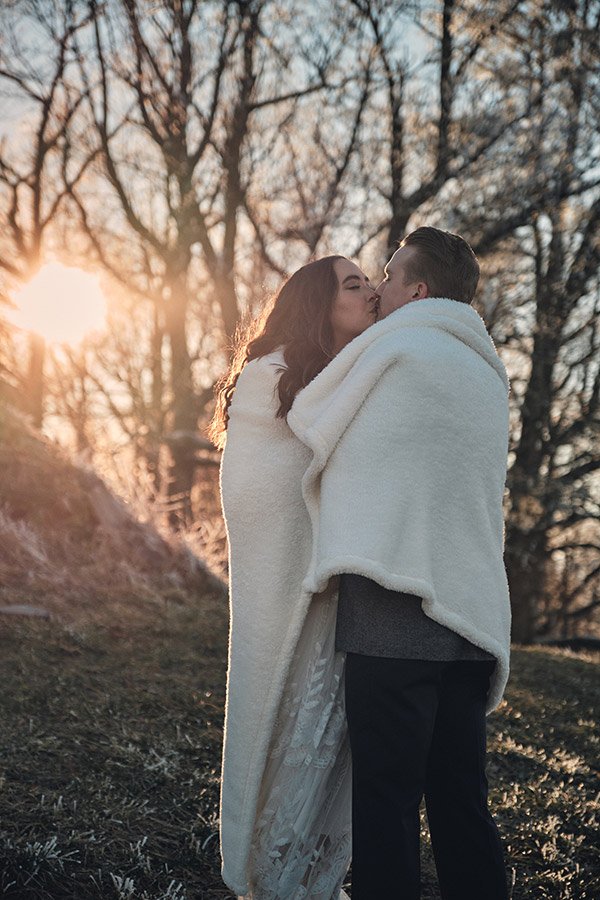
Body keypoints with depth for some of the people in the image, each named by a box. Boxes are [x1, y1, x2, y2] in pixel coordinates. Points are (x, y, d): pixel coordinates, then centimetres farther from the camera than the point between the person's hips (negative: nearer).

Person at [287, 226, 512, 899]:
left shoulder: (394, 346, -3)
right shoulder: (488, 375, 20)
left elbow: (306, 424, 7)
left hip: (394, 608, -7)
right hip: (473, 613, 7)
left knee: (386, 800, -2)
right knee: (463, 805, 10)